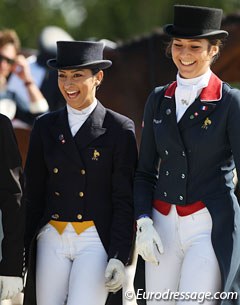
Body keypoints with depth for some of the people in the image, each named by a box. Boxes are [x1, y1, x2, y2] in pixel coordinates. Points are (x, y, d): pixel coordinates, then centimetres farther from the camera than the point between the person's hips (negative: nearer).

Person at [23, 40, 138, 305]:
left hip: (96, 242, -4)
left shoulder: (119, 129, -1)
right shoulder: (45, 127, 10)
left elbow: (124, 200, -2)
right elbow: (32, 194, 12)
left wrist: (119, 257, -10)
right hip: (52, 239, 4)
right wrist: (21, 253, 9)